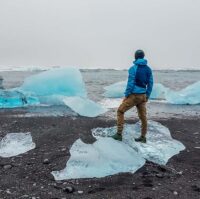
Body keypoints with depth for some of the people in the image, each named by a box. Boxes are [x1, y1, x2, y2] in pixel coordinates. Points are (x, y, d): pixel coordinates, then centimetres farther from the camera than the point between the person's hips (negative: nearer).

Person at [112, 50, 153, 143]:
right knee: (143, 116, 12)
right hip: (143, 96, 6)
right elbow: (150, 84, 6)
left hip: (134, 95, -6)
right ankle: (143, 137, 21)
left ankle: (119, 134, 4)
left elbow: (130, 83, -16)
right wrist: (147, 96, 14)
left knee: (120, 111, 7)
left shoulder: (133, 68, -11)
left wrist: (126, 95, -8)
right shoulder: (148, 69, 6)